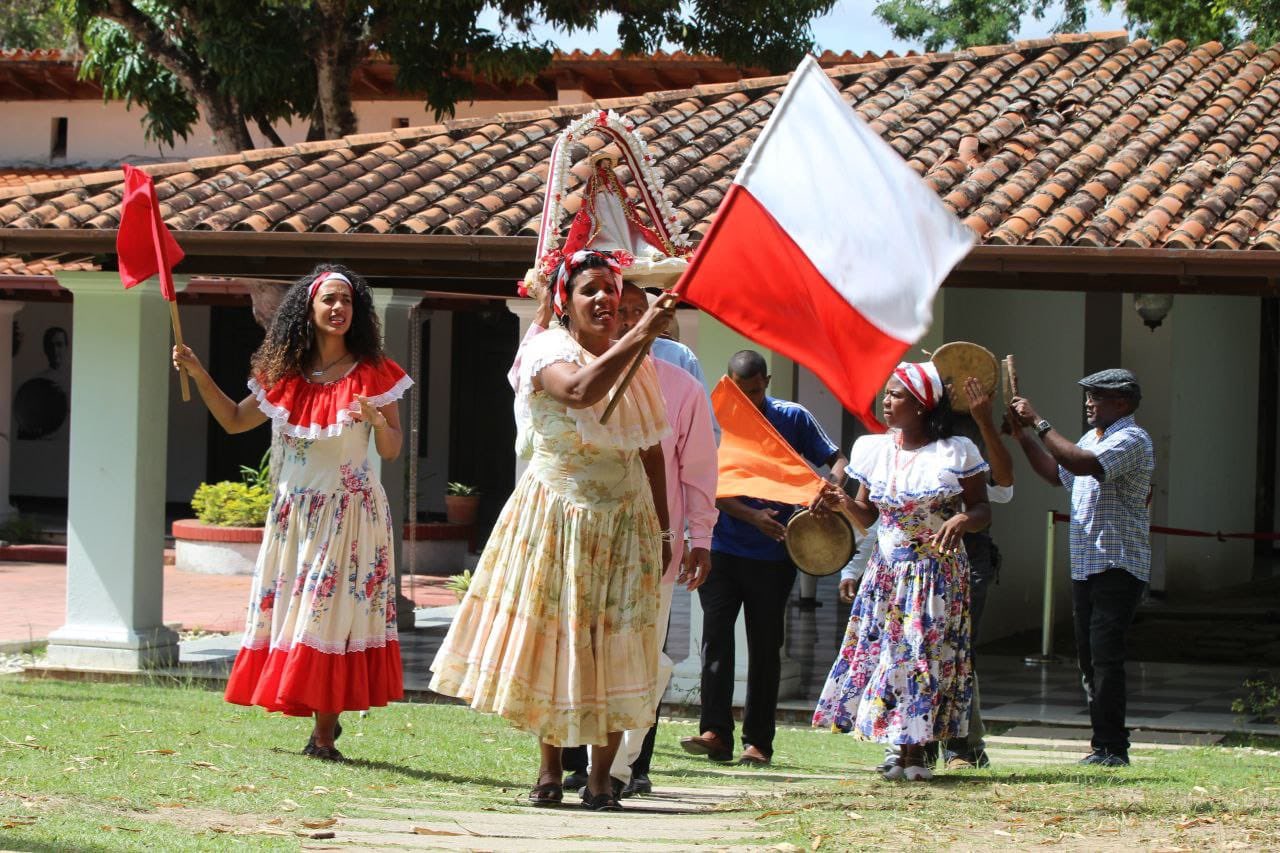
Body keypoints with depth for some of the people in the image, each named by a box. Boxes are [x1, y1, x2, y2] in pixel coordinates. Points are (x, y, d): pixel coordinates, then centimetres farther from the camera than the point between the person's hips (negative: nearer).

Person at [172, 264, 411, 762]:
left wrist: (378, 422, -23)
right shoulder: (284, 375, 7)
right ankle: (324, 718, 14)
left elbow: (392, 451, -2)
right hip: (293, 511, 4)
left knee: (329, 613, -7)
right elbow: (234, 421, 17)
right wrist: (198, 375, 6)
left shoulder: (373, 375, -3)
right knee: (287, 607, 2)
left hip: (350, 512, -4)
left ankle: (324, 733, -5)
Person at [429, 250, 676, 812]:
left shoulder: (637, 364, 7)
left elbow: (651, 451, 13)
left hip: (623, 519, 3)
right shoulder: (549, 351, -9)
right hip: (556, 517, -3)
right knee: (552, 638, 1)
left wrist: (662, 530, 11)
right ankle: (550, 772, 14)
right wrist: (638, 337, -38)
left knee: (614, 648, -2)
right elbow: (580, 390, -33)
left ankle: (600, 778, 4)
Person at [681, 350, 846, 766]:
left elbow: (835, 459, 3)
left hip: (773, 555, 0)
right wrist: (753, 517, -21)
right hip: (722, 548, 0)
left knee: (765, 646, 4)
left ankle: (758, 740, 7)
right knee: (716, 635, -11)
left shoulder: (792, 419, 1)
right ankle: (715, 733, -14)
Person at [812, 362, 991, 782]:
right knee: (880, 650, -3)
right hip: (887, 570, 4)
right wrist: (843, 502, -11)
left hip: (936, 573, -4)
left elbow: (982, 510, -4)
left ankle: (916, 753, 0)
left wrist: (963, 520, -25)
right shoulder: (874, 449, 7)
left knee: (926, 653, -6)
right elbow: (868, 515, 9)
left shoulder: (955, 453, -6)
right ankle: (903, 752, 4)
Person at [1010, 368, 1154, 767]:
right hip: (1085, 566, 10)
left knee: (1104, 655, -14)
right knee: (1088, 657, 8)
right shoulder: (1093, 438, 20)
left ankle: (1111, 747, -14)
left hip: (1118, 566, -10)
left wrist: (1039, 423, -21)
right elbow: (1058, 474, 29)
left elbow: (1083, 464, -26)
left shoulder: (1132, 440, -11)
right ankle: (1105, 745, 12)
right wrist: (1022, 435, 18)